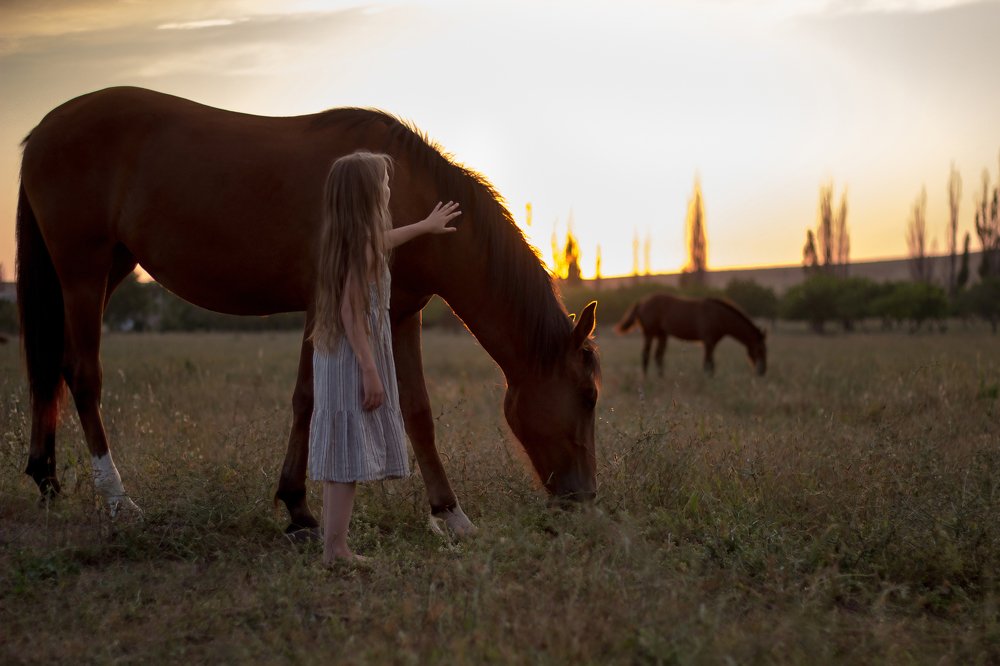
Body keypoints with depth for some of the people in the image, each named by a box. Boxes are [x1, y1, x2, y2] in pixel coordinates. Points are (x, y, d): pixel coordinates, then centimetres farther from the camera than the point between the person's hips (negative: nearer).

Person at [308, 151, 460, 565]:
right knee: (350, 455, -7)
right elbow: (351, 310, -21)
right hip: (354, 357, -9)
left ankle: (333, 544, 16)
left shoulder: (343, 236, 11)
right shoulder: (362, 240, -16)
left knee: (340, 453, 11)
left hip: (332, 353, 9)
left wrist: (424, 226, 50)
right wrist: (370, 370, -22)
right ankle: (335, 550, -7)